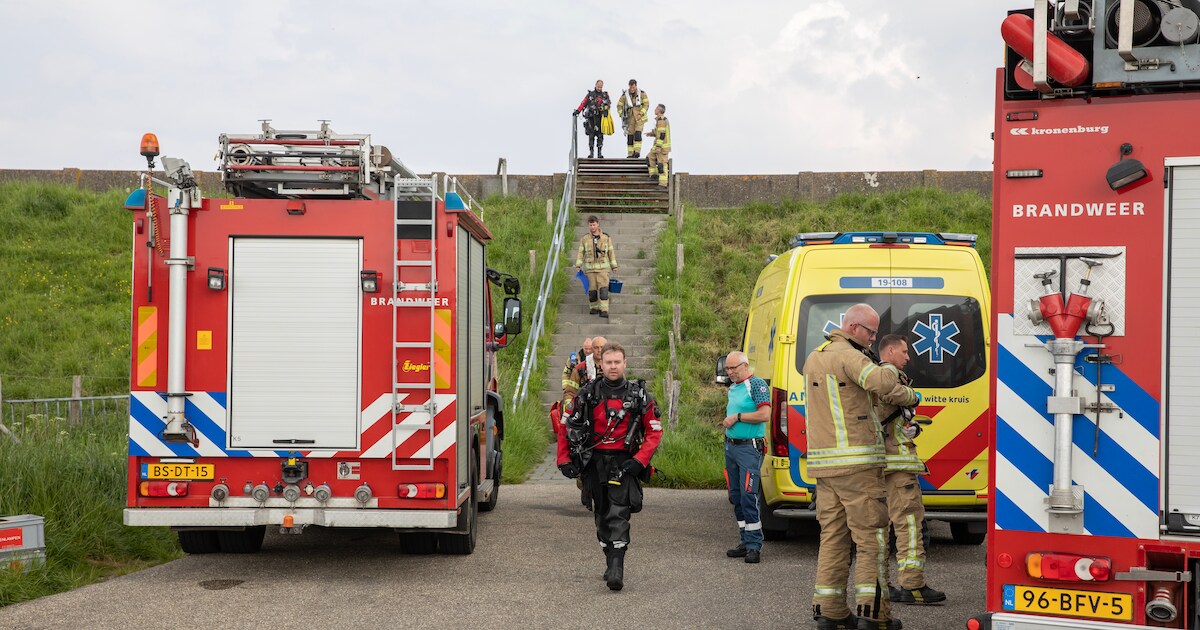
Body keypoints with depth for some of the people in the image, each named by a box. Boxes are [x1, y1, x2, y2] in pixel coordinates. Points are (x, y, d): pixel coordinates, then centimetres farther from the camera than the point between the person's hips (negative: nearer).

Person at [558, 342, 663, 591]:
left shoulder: (639, 395, 1)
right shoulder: (588, 394, 3)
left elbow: (655, 431, 4)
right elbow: (568, 426, 8)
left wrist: (640, 460, -8)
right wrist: (564, 460, 1)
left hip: (623, 463, -3)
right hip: (594, 461, 3)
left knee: (618, 515, -13)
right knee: (602, 515, 11)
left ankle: (616, 570, -17)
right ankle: (612, 562, 24)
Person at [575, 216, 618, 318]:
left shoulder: (606, 238, 4)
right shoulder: (584, 239, 5)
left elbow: (611, 252, 9)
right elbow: (580, 252, 7)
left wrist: (614, 266, 8)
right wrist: (578, 266, -2)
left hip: (603, 268, -1)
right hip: (590, 268, 1)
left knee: (603, 288, -12)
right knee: (592, 289, 3)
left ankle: (604, 310, -15)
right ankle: (594, 308, 19)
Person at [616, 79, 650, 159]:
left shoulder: (642, 94, -5)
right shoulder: (624, 95, -4)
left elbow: (646, 104, -6)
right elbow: (619, 106, 5)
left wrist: (641, 114, -17)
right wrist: (622, 115, -8)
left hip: (639, 117, -2)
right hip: (630, 118, 2)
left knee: (638, 134, -17)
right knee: (630, 136, 0)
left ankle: (637, 152, -21)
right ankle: (630, 154, 5)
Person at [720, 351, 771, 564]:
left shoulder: (757, 384, -8)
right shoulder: (732, 388, 17)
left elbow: (765, 414, -18)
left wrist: (738, 417, -15)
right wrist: (727, 421, 14)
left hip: (749, 447, -9)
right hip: (731, 446, 9)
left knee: (748, 496, -11)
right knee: (736, 496, 9)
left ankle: (754, 545, -7)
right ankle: (745, 542, 15)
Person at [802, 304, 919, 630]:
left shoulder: (813, 358, 17)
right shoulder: (849, 356, -11)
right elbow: (882, 382, -28)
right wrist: (910, 397, -10)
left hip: (823, 463, 8)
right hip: (857, 462, -8)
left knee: (833, 536, 10)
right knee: (871, 536, -2)